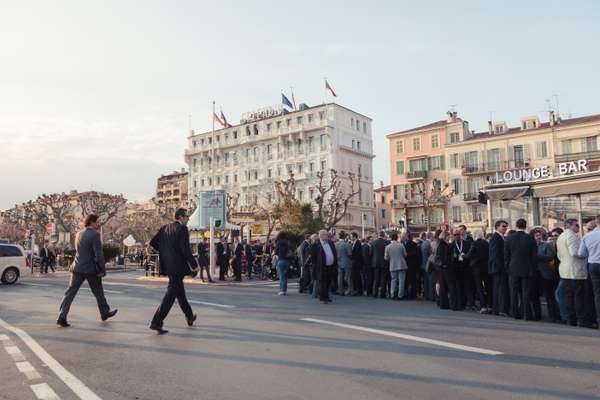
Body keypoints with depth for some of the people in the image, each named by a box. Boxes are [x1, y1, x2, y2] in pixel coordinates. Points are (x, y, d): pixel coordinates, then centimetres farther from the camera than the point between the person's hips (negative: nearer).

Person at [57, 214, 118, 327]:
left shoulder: (78, 234, 8)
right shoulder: (95, 234, -13)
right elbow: (98, 254, -17)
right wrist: (103, 270, -12)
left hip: (77, 268, 5)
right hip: (91, 269, -5)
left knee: (70, 293, 3)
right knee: (98, 293, 12)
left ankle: (62, 317, -5)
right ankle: (105, 313, 28)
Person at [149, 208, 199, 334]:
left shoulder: (164, 228, 10)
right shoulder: (182, 229, -13)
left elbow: (153, 242, 9)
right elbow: (186, 250, -20)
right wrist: (194, 265, -11)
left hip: (168, 266, 9)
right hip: (178, 266, -9)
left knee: (180, 292, 20)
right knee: (171, 294, -5)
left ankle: (190, 317, 34)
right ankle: (156, 322, -6)